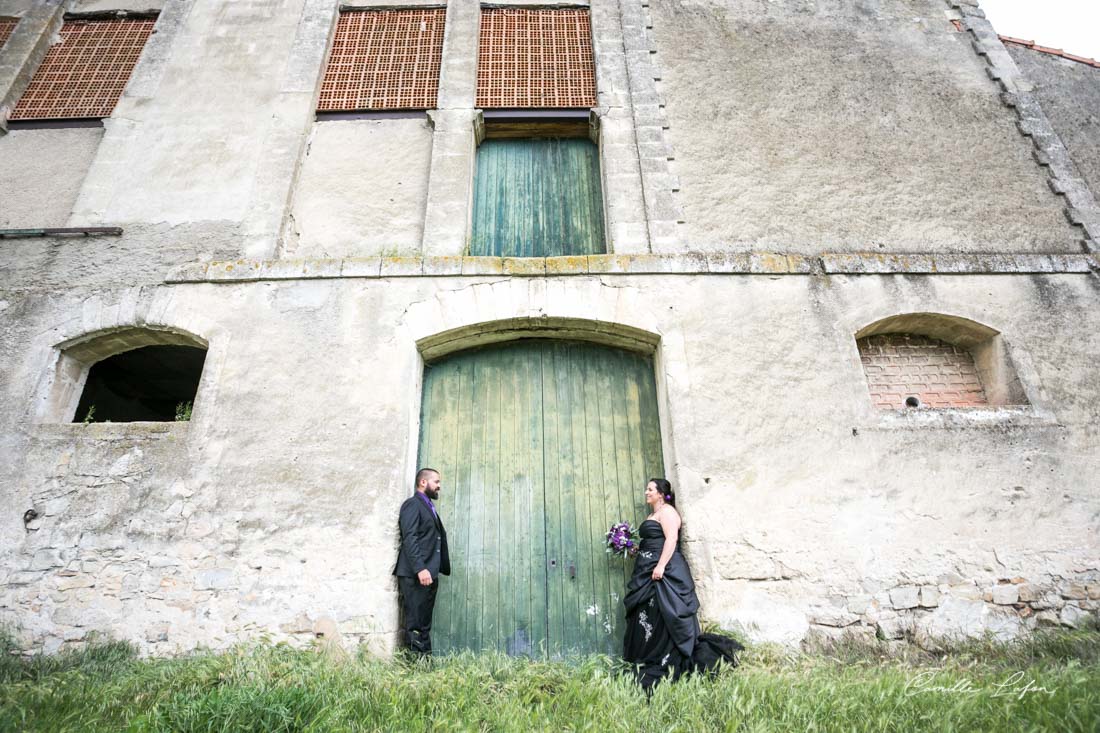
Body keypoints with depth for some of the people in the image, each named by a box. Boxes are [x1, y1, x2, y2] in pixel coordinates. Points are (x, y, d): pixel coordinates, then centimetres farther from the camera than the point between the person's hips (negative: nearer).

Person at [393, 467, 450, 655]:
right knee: (415, 624, -3)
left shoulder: (429, 507, 22)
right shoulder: (412, 504, -6)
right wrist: (420, 569, -24)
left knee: (424, 624, 11)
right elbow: (409, 539, -16)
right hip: (415, 575, -9)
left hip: (428, 574, 9)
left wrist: (438, 569, 12)